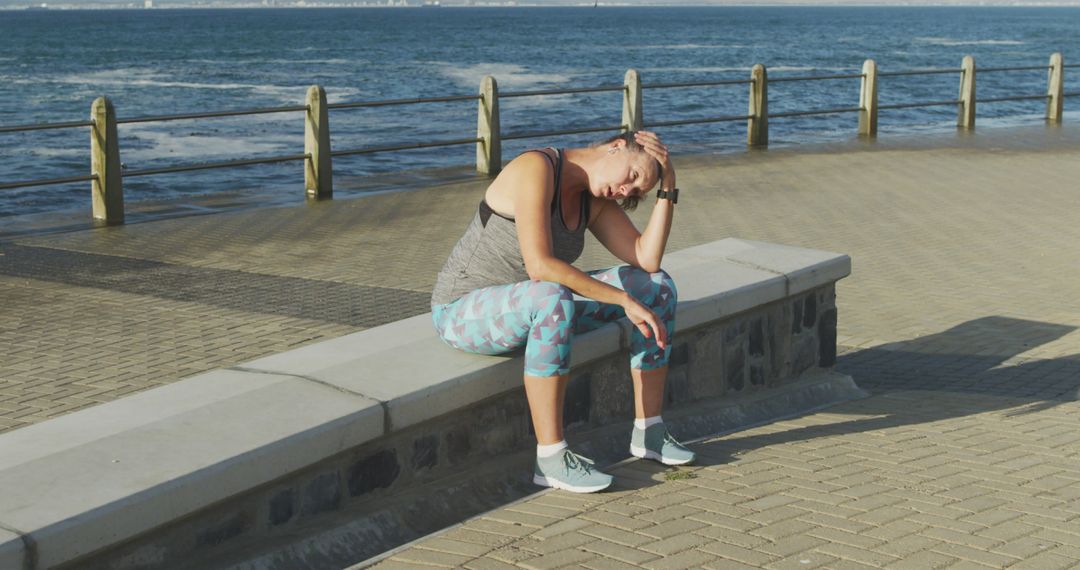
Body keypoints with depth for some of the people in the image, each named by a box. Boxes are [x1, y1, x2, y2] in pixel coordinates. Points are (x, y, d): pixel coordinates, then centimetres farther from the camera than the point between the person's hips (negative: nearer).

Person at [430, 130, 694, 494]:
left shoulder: (593, 198, 2)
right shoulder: (536, 168, -24)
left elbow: (647, 260, -7)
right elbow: (540, 266, -34)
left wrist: (668, 186, -12)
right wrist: (623, 299, -31)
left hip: (535, 307, 8)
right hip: (464, 311, -8)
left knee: (658, 286, -3)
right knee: (554, 299, -42)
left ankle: (649, 431, 4)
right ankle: (551, 459, -33)